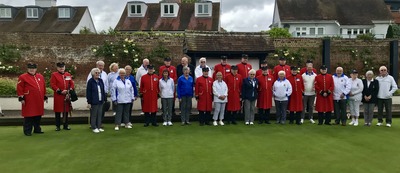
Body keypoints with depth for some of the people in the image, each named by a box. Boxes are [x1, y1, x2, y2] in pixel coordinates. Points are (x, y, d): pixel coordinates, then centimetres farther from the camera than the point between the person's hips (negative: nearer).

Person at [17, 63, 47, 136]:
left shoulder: (41, 76, 12)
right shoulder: (22, 77, -3)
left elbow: (44, 87, 18)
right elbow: (19, 88, -6)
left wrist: (45, 96, 16)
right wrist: (21, 98, -11)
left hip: (39, 100, 5)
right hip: (29, 101, -5)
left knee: (38, 115, 12)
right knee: (28, 116, -1)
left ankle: (37, 129, 25)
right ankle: (27, 131, 8)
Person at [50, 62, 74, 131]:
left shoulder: (68, 75, 12)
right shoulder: (54, 75, -1)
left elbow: (72, 84, 13)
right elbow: (53, 85, -8)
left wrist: (70, 90, -5)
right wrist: (60, 91, -15)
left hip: (67, 96, 4)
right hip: (58, 96, -4)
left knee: (66, 110, 8)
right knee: (58, 111, 1)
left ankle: (65, 125, 17)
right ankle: (57, 126, 11)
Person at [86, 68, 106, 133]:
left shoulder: (100, 80, 8)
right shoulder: (90, 81, -8)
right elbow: (88, 92, -9)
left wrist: (105, 99, 8)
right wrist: (89, 102, -11)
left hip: (100, 101, 6)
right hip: (94, 101, -5)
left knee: (100, 114, 11)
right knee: (94, 115, 3)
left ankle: (99, 127, 20)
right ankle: (94, 128, 13)